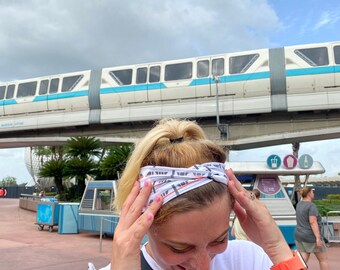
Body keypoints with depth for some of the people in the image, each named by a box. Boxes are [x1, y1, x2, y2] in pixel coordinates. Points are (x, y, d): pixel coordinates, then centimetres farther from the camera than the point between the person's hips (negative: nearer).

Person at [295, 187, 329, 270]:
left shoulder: (299, 204, 7)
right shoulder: (311, 206, -16)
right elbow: (313, 222, -24)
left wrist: (303, 193, 21)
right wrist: (318, 238, -26)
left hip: (300, 236, 7)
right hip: (312, 237, -7)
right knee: (323, 259, 11)